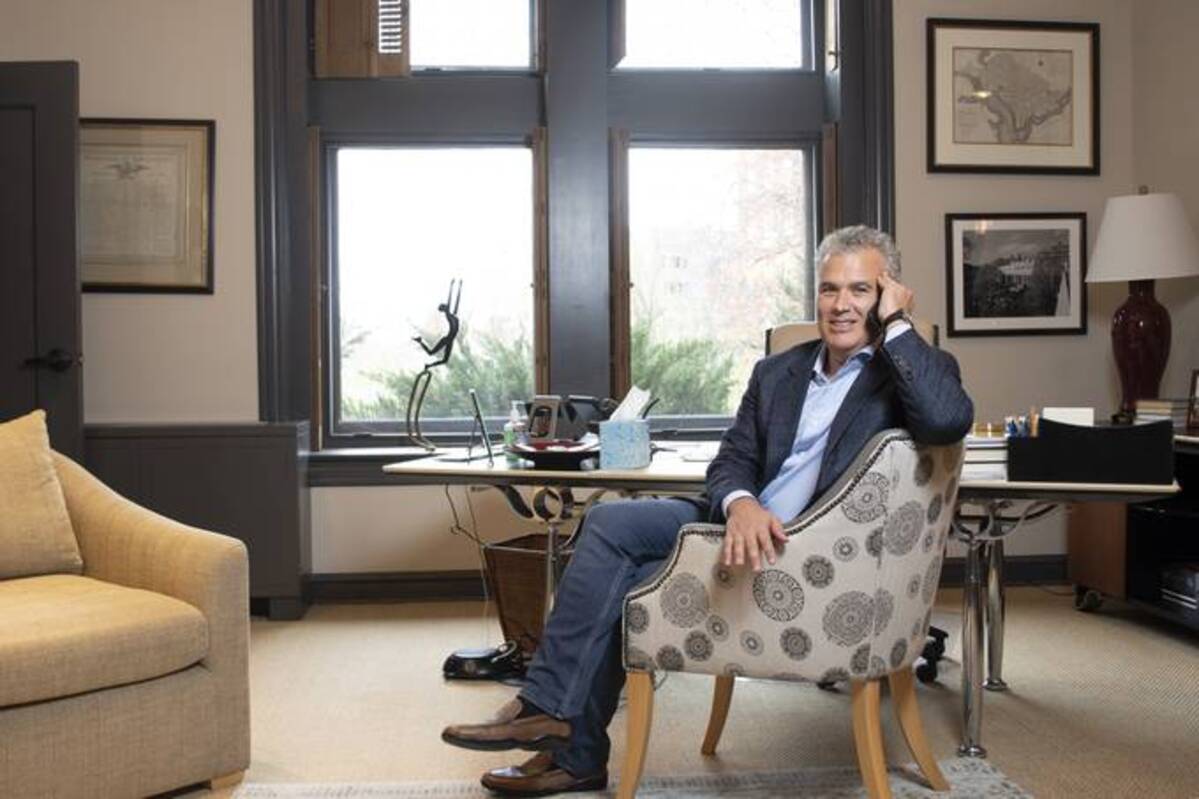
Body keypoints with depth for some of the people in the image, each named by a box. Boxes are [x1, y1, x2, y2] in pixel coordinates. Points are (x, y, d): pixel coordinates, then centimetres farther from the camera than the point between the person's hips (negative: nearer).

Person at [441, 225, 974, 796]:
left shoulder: (907, 370, -1)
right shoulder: (776, 372, 16)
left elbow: (949, 421, -24)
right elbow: (731, 461, 8)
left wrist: (895, 326, -15)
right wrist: (741, 504, -16)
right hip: (746, 529, 7)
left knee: (614, 586, -15)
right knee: (610, 522, -13)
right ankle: (555, 716, -6)